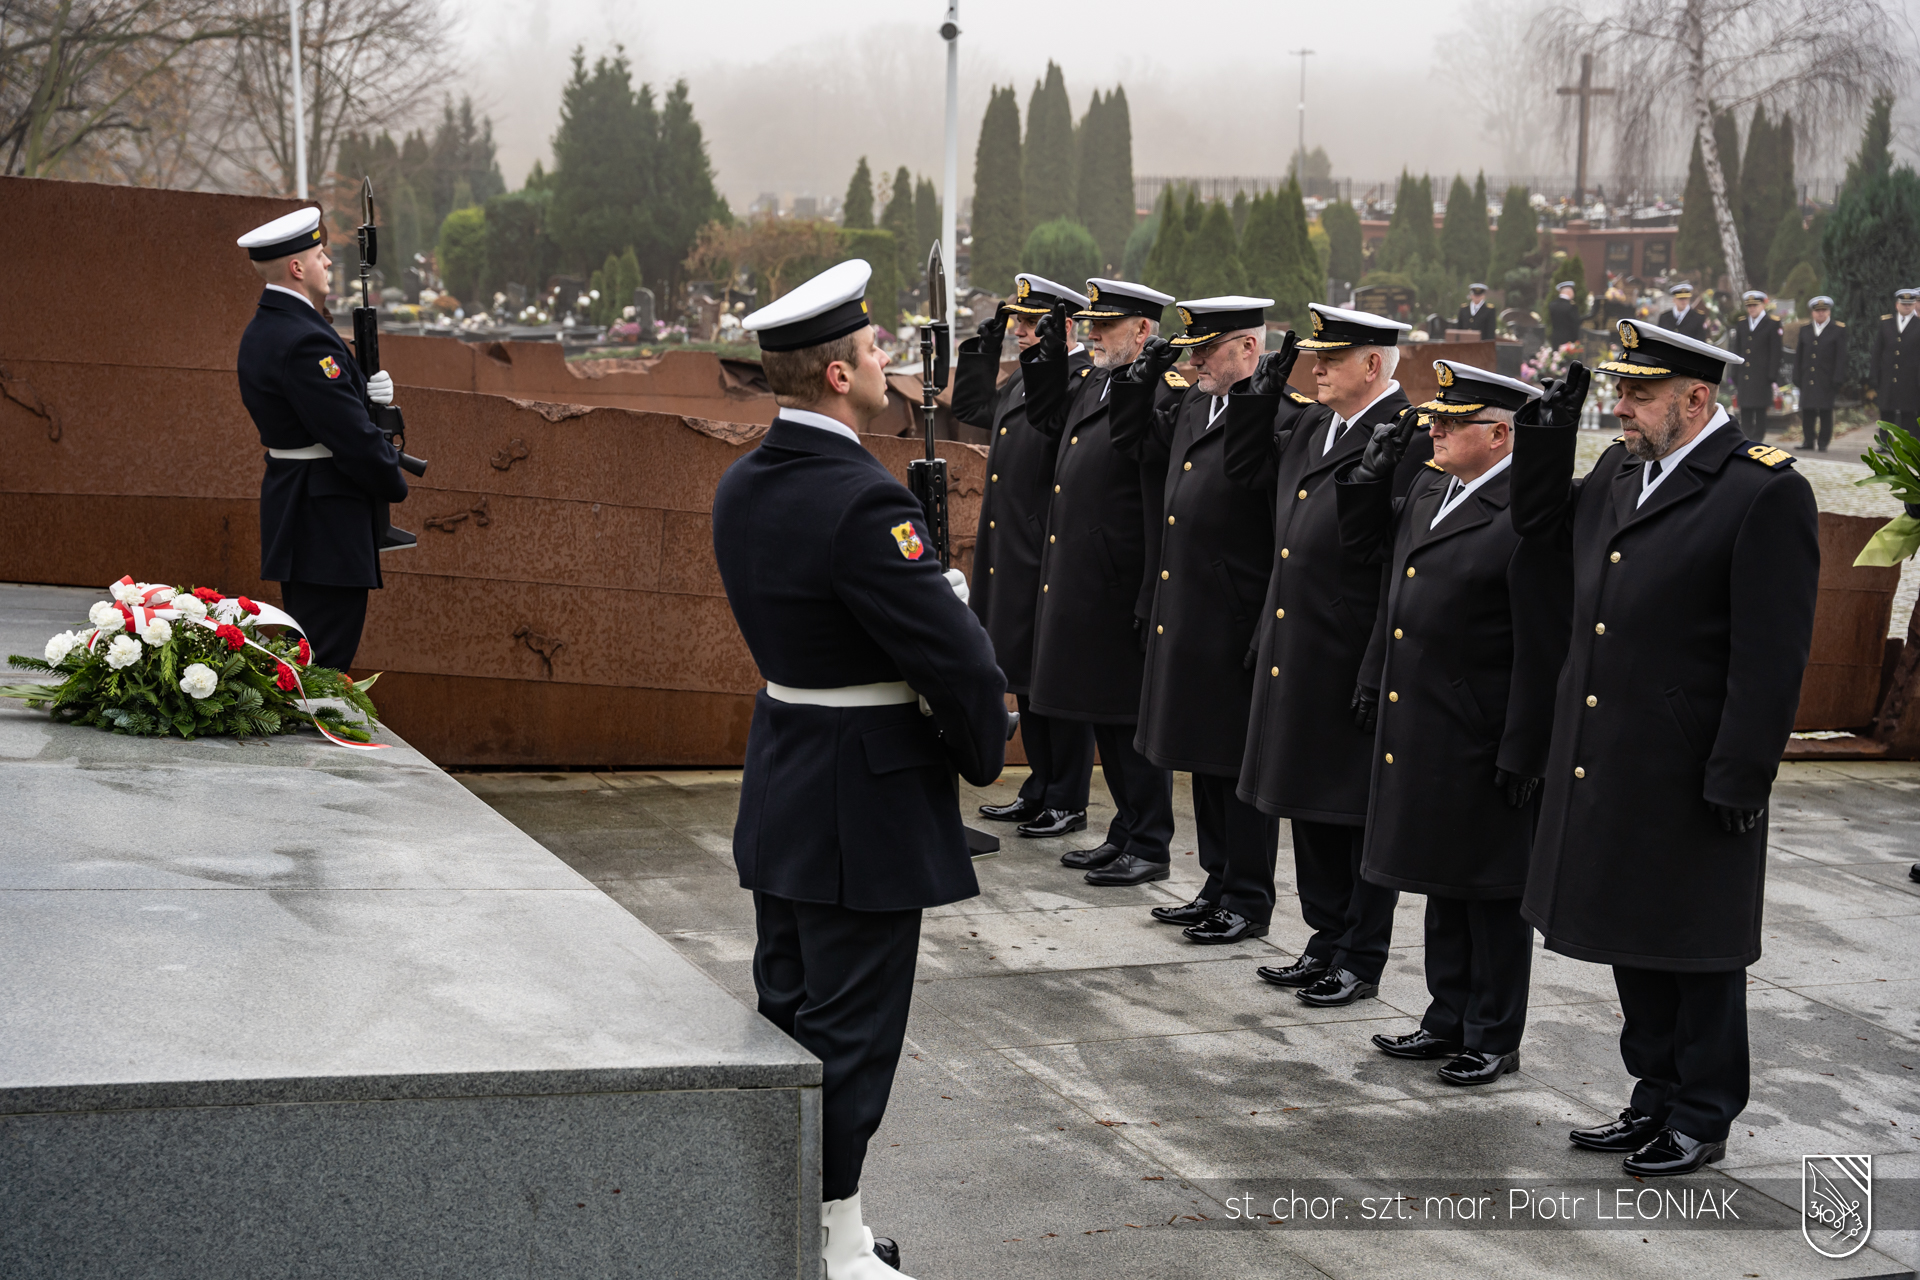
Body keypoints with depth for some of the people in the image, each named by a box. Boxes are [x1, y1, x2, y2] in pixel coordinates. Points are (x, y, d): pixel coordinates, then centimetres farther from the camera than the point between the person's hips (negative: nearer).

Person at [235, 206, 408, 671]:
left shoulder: (263, 330, 12)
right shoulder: (303, 340, -21)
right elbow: (351, 437, -22)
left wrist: (368, 391, 2)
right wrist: (393, 481, -6)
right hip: (327, 517, -11)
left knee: (307, 647, 17)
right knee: (325, 665, -8)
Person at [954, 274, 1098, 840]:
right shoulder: (1024, 383, 14)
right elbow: (972, 408, 29)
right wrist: (984, 344, 23)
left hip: (1051, 561, -10)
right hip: (1012, 560, 10)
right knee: (1024, 677, 16)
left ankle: (1068, 803, 10)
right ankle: (1039, 792, 27)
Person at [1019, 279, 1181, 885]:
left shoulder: (1161, 395, -18)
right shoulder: (1091, 382, 11)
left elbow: (1165, 509, -21)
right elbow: (1046, 418, 32)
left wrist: (1151, 602, -23)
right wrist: (1046, 350, 18)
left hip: (1122, 594, -9)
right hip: (1080, 589, 9)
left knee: (1133, 719, 1)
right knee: (1101, 715, 16)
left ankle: (1150, 846, 11)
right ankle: (1126, 833, 28)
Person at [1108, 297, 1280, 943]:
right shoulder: (1194, 406, 10)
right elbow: (1133, 440, 27)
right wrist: (1144, 375, 11)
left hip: (1237, 632, -9)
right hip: (1186, 622, 9)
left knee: (1241, 764, 2)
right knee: (1204, 759, 17)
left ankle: (1248, 901, 14)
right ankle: (1219, 886, 28)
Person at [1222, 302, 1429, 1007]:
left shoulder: (1411, 440, -16)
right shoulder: (1308, 425, 9)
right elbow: (1246, 468, 22)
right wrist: (1267, 387, 11)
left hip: (1357, 660, -8)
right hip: (1297, 655, 8)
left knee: (1364, 816, 5)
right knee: (1311, 806, 17)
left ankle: (1361, 960, 15)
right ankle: (1327, 940, 29)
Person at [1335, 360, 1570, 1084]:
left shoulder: (1532, 515, -19)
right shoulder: (1429, 487, 7)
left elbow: (1542, 650, -20)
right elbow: (1369, 548, 24)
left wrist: (1521, 753, -19)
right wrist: (1370, 473, 8)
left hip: (1482, 740, -8)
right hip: (1421, 731, 8)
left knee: (1493, 894, 6)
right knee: (1444, 886, 18)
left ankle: (1495, 1039, 18)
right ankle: (1449, 1021, 31)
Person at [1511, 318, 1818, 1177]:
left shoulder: (1765, 492, -15)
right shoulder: (1620, 472, 8)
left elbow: (1771, 656, -17)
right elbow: (1539, 520, 26)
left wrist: (1740, 779, -18)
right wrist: (1549, 422, 10)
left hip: (1690, 777, -7)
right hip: (1605, 765, 8)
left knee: (1696, 956, 6)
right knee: (1633, 942, 17)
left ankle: (1702, 1121, 20)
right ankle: (1657, 1100, 30)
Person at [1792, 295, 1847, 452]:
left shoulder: (1838, 330, 3)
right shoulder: (1805, 330, 12)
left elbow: (1841, 356, -1)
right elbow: (1798, 355, 12)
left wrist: (1837, 379, -8)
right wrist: (1797, 378, 5)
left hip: (1826, 379, -3)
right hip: (1808, 378, 3)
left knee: (1826, 411, 0)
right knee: (1807, 411, 2)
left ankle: (1823, 442, 6)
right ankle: (1808, 440, 10)